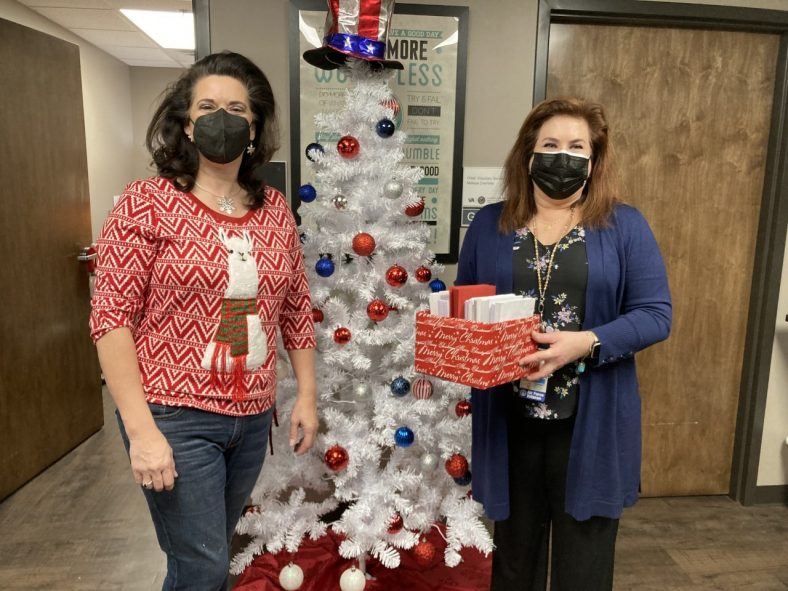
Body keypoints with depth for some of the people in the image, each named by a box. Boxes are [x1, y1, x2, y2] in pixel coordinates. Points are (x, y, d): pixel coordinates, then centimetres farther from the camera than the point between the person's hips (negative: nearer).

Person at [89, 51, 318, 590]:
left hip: (253, 419, 5)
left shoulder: (275, 209, 5)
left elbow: (297, 310, 10)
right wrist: (141, 429, -16)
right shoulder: (147, 203, -9)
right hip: (176, 418, -4)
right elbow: (110, 318, -11)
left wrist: (307, 395, 9)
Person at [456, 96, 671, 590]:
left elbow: (655, 314, -7)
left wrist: (586, 344, -23)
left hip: (591, 424, -1)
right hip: (509, 422, 2)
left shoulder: (624, 225, -2)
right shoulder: (489, 224, 4)